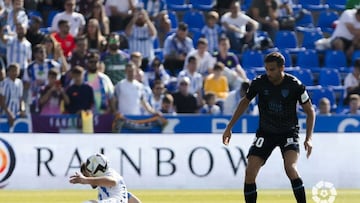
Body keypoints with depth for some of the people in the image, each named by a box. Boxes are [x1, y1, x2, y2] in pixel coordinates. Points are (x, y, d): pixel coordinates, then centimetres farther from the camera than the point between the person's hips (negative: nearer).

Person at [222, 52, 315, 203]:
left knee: (290, 167, -27)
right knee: (250, 172, -10)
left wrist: (308, 138, -15)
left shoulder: (295, 85, -17)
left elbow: (310, 111, -5)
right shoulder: (259, 83, -10)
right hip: (265, 133, 3)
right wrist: (229, 127, 9)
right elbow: (245, 102, 9)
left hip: (289, 132, -3)